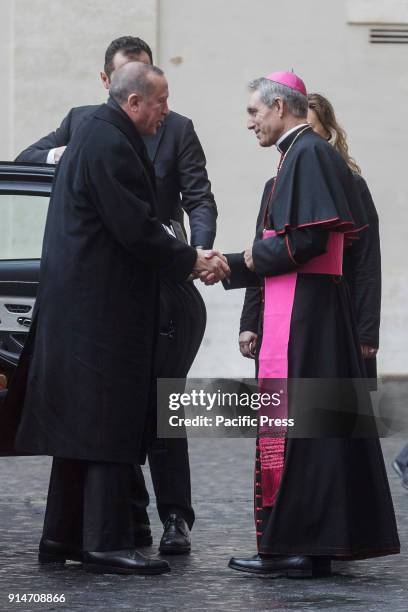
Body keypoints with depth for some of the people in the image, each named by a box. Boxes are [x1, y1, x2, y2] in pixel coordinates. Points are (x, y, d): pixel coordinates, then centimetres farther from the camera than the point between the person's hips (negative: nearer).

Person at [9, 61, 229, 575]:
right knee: (108, 423, -8)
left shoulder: (92, 136, 18)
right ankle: (106, 544, -6)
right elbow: (136, 228, -19)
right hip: (102, 308, -11)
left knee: (81, 419, 13)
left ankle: (62, 537, 19)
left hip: (78, 307, 11)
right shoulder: (110, 144, -16)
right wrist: (191, 261, -6)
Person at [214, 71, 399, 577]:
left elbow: (309, 240, -20)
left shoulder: (308, 154, -11)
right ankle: (316, 544, 12)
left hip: (303, 312, -10)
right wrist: (229, 268, 15)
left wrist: (257, 256, -5)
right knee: (315, 421, 9)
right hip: (297, 308, 10)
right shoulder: (299, 155, 19)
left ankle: (292, 546, -8)